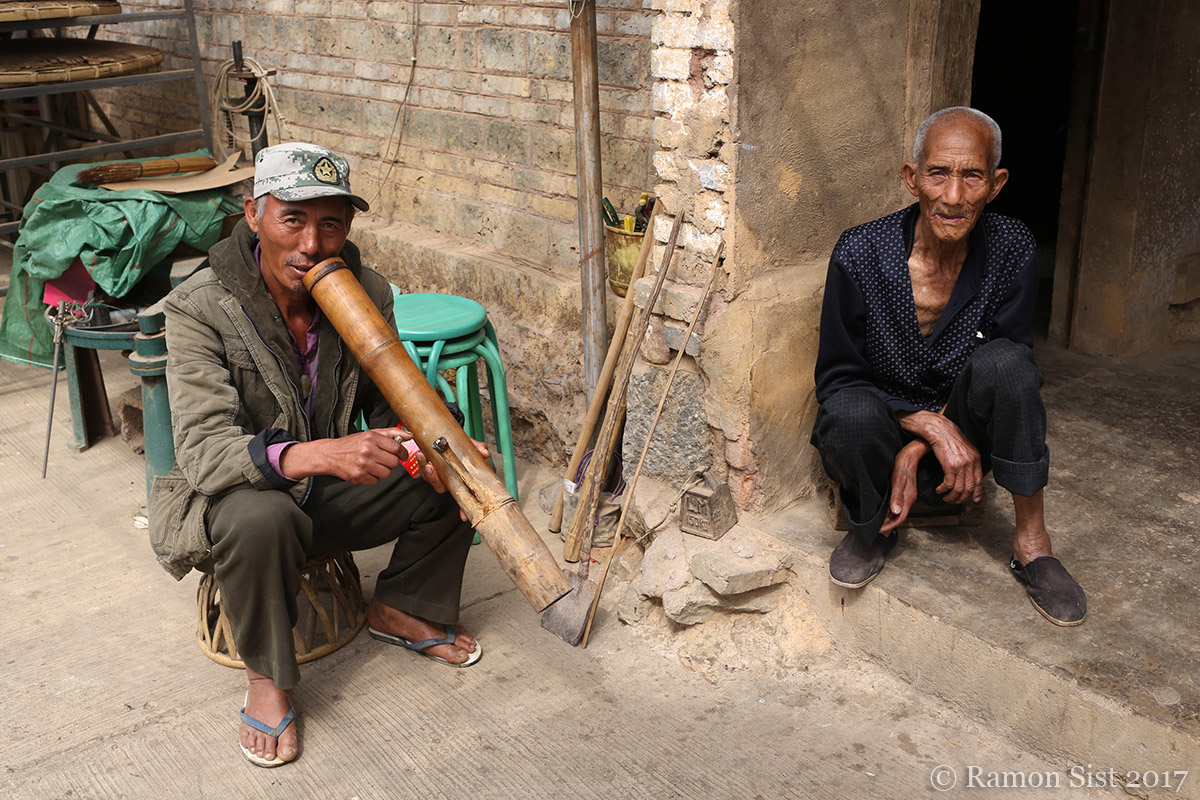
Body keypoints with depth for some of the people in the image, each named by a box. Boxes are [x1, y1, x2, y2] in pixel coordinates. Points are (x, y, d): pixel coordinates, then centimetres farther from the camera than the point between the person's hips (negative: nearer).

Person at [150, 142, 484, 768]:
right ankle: (267, 675, -11)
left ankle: (399, 608, 11)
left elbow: (391, 403, -1)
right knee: (260, 517, -39)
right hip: (236, 498, -4)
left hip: (333, 492, 5)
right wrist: (317, 454, -49)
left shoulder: (368, 294, -9)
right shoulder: (198, 309, -23)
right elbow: (203, 451, -31)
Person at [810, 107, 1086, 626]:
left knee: (1004, 361, -29)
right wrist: (932, 427, -25)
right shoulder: (860, 254, -17)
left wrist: (916, 453, -19)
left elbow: (1008, 377, -8)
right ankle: (872, 527, -2)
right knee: (852, 413, -36)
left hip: (961, 438, 1)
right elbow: (835, 377, -12)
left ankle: (1031, 540, -13)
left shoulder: (1012, 252, -12)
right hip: (882, 429, -1)